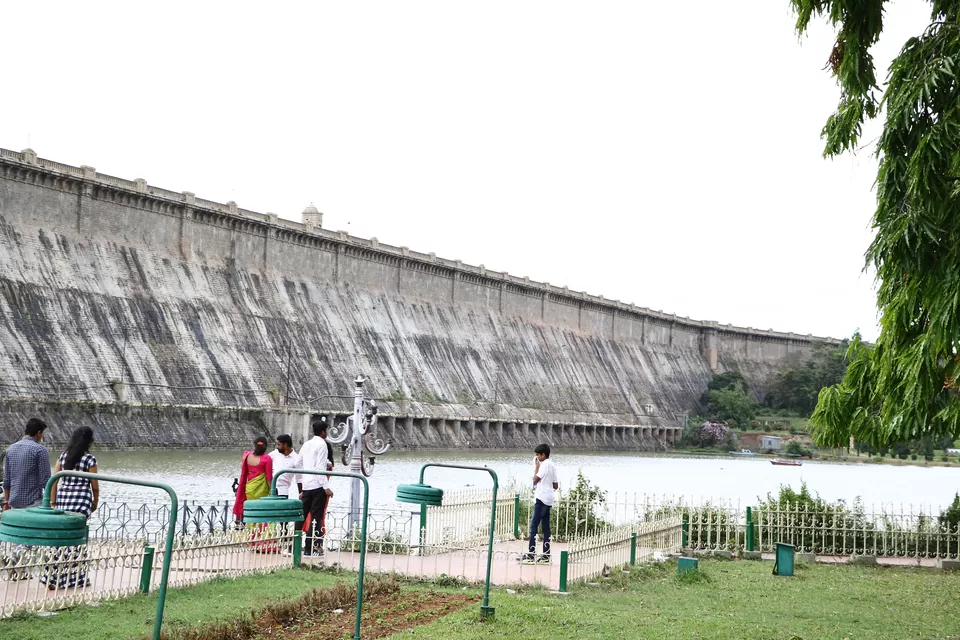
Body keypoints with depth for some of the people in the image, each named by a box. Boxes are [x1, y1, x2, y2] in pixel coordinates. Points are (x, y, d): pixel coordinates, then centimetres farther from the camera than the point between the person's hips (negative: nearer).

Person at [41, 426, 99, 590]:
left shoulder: (63, 456, 7)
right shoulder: (89, 459, -6)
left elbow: (54, 481, 5)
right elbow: (95, 485, -3)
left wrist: (53, 502, 9)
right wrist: (95, 502, 13)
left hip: (63, 497, 5)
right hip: (81, 499, -5)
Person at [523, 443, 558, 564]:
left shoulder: (545, 464, -10)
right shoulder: (552, 466, 18)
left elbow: (536, 479, -15)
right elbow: (556, 486, 18)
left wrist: (536, 467, -4)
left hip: (541, 498, -10)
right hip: (548, 499, 10)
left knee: (534, 525, -10)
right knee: (545, 526, 8)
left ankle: (531, 553, -14)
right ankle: (546, 554, 8)